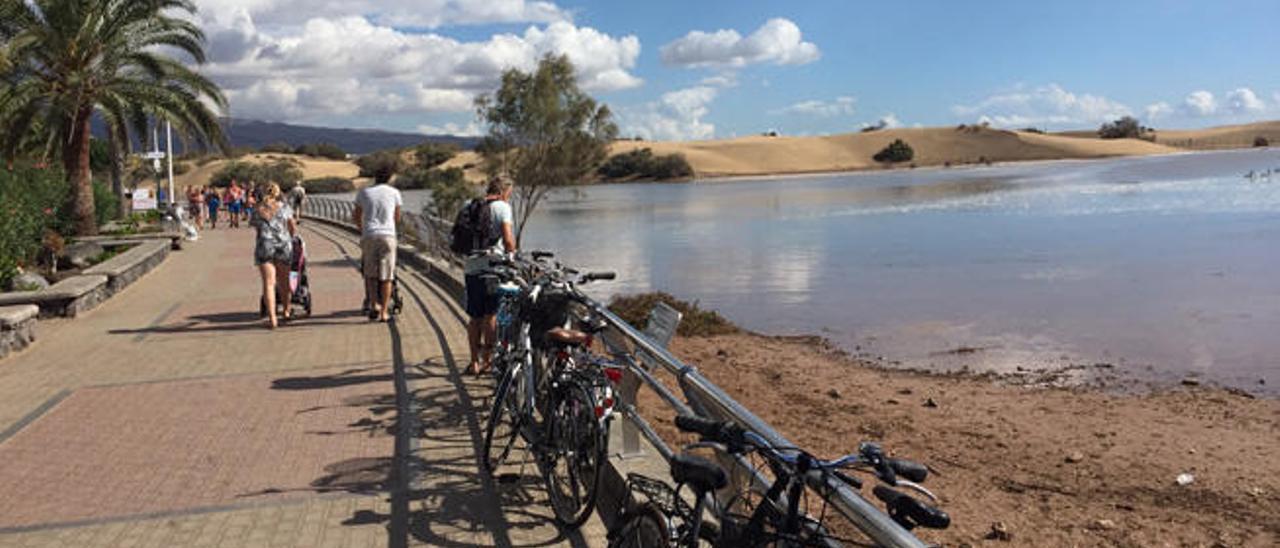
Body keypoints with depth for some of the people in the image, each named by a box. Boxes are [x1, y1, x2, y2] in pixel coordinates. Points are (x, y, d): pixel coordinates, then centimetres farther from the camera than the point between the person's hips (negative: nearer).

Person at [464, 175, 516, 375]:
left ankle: (475, 361, 15)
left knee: (475, 317, 11)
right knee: (491, 315, 2)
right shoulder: (502, 207, -2)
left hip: (471, 267, 6)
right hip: (492, 266, -6)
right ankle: (487, 359, 4)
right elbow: (508, 240, -11)